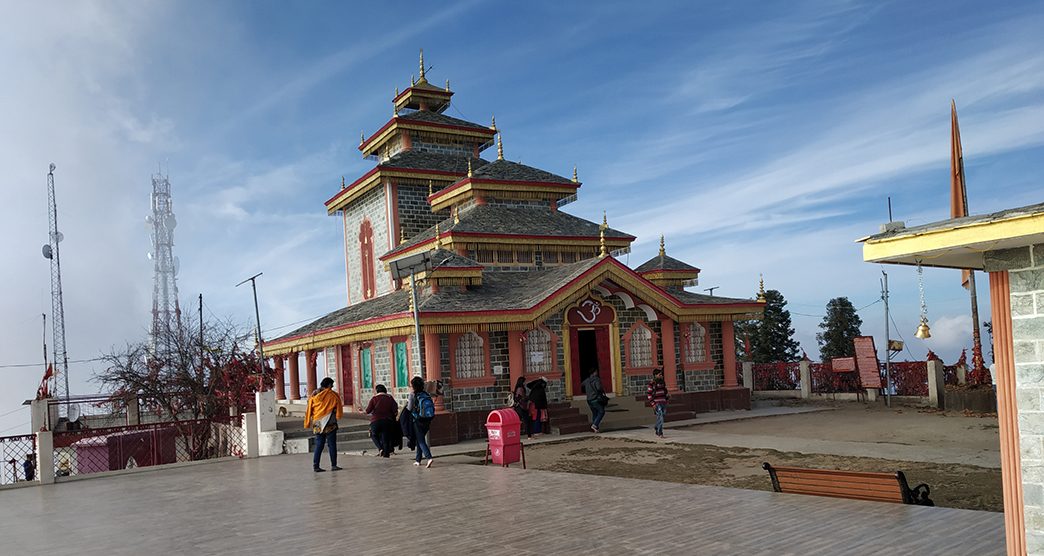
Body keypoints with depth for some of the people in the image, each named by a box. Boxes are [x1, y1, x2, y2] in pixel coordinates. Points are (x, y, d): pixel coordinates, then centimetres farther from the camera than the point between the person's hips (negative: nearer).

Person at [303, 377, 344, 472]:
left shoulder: (314, 395, 5)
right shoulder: (333, 395, -6)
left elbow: (309, 411, 8)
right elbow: (339, 410, 0)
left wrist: (308, 423, 14)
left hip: (318, 424, 4)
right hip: (330, 424, -4)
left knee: (319, 445, 9)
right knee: (332, 444, 2)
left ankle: (315, 465, 4)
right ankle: (333, 465, 3)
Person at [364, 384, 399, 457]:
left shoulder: (374, 398, -3)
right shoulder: (390, 398, 4)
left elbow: (367, 411, -7)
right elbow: (395, 410, -2)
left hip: (375, 421, -2)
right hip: (387, 421, 2)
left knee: (374, 435, 20)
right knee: (386, 436, 11)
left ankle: (380, 448, 1)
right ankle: (386, 453, 6)